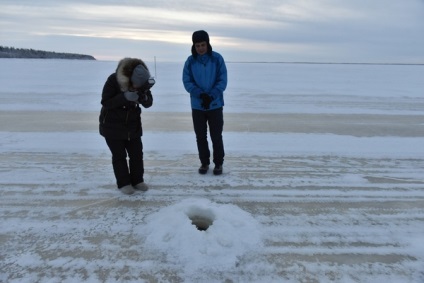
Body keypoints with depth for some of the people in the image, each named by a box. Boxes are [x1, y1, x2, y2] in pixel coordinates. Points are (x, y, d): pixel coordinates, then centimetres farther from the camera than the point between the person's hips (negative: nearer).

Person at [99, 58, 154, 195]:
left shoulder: (142, 81, -9)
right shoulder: (113, 80, -22)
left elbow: (148, 103, -5)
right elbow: (105, 102, -23)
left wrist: (144, 97, -29)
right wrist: (125, 97, -36)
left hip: (133, 125, 4)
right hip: (112, 125, -4)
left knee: (137, 153, 6)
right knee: (119, 155, 1)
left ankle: (137, 181, 21)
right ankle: (124, 183, 14)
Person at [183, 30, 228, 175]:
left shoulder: (217, 58, -5)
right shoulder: (190, 61, -1)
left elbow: (222, 81, -7)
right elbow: (187, 82, -4)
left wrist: (211, 96, -20)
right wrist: (201, 94, -20)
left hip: (215, 105, -2)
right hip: (197, 106, 2)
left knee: (216, 136, 3)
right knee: (200, 136, 9)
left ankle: (218, 163, 20)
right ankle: (204, 162, 25)